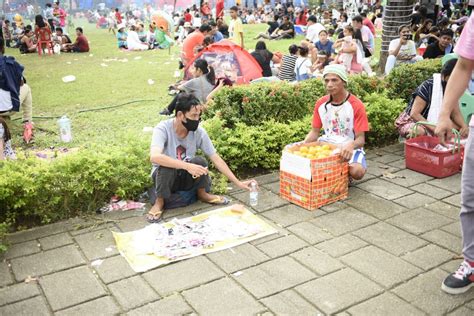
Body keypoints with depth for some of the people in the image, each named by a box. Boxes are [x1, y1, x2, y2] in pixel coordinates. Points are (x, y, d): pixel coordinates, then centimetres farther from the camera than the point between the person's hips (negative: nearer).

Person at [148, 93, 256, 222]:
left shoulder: (199, 132, -16)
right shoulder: (163, 129, -25)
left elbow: (216, 159, -10)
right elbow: (154, 157, -42)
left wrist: (238, 183, -14)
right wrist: (187, 166, -49)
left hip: (185, 177, 3)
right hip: (164, 176, -3)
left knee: (199, 162, -28)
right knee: (166, 166, -37)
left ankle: (202, 194, 1)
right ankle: (159, 201, -11)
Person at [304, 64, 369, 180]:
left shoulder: (357, 105, -13)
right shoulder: (320, 103, 1)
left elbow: (360, 139, -14)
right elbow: (314, 132, 8)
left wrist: (351, 145, -39)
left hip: (349, 148, -3)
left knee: (357, 172, -32)